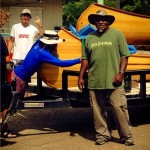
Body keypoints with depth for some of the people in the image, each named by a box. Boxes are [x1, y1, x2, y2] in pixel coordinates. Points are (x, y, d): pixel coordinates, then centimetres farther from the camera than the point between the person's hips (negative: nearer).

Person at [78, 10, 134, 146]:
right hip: (94, 82, 4)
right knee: (98, 110, 8)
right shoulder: (90, 38, 13)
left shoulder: (116, 34, 3)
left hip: (113, 81, -3)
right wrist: (81, 77, 11)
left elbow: (124, 55, 0)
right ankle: (102, 135, 22)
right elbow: (85, 59, 16)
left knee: (119, 108, -4)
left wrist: (121, 73, -10)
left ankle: (126, 136, 8)